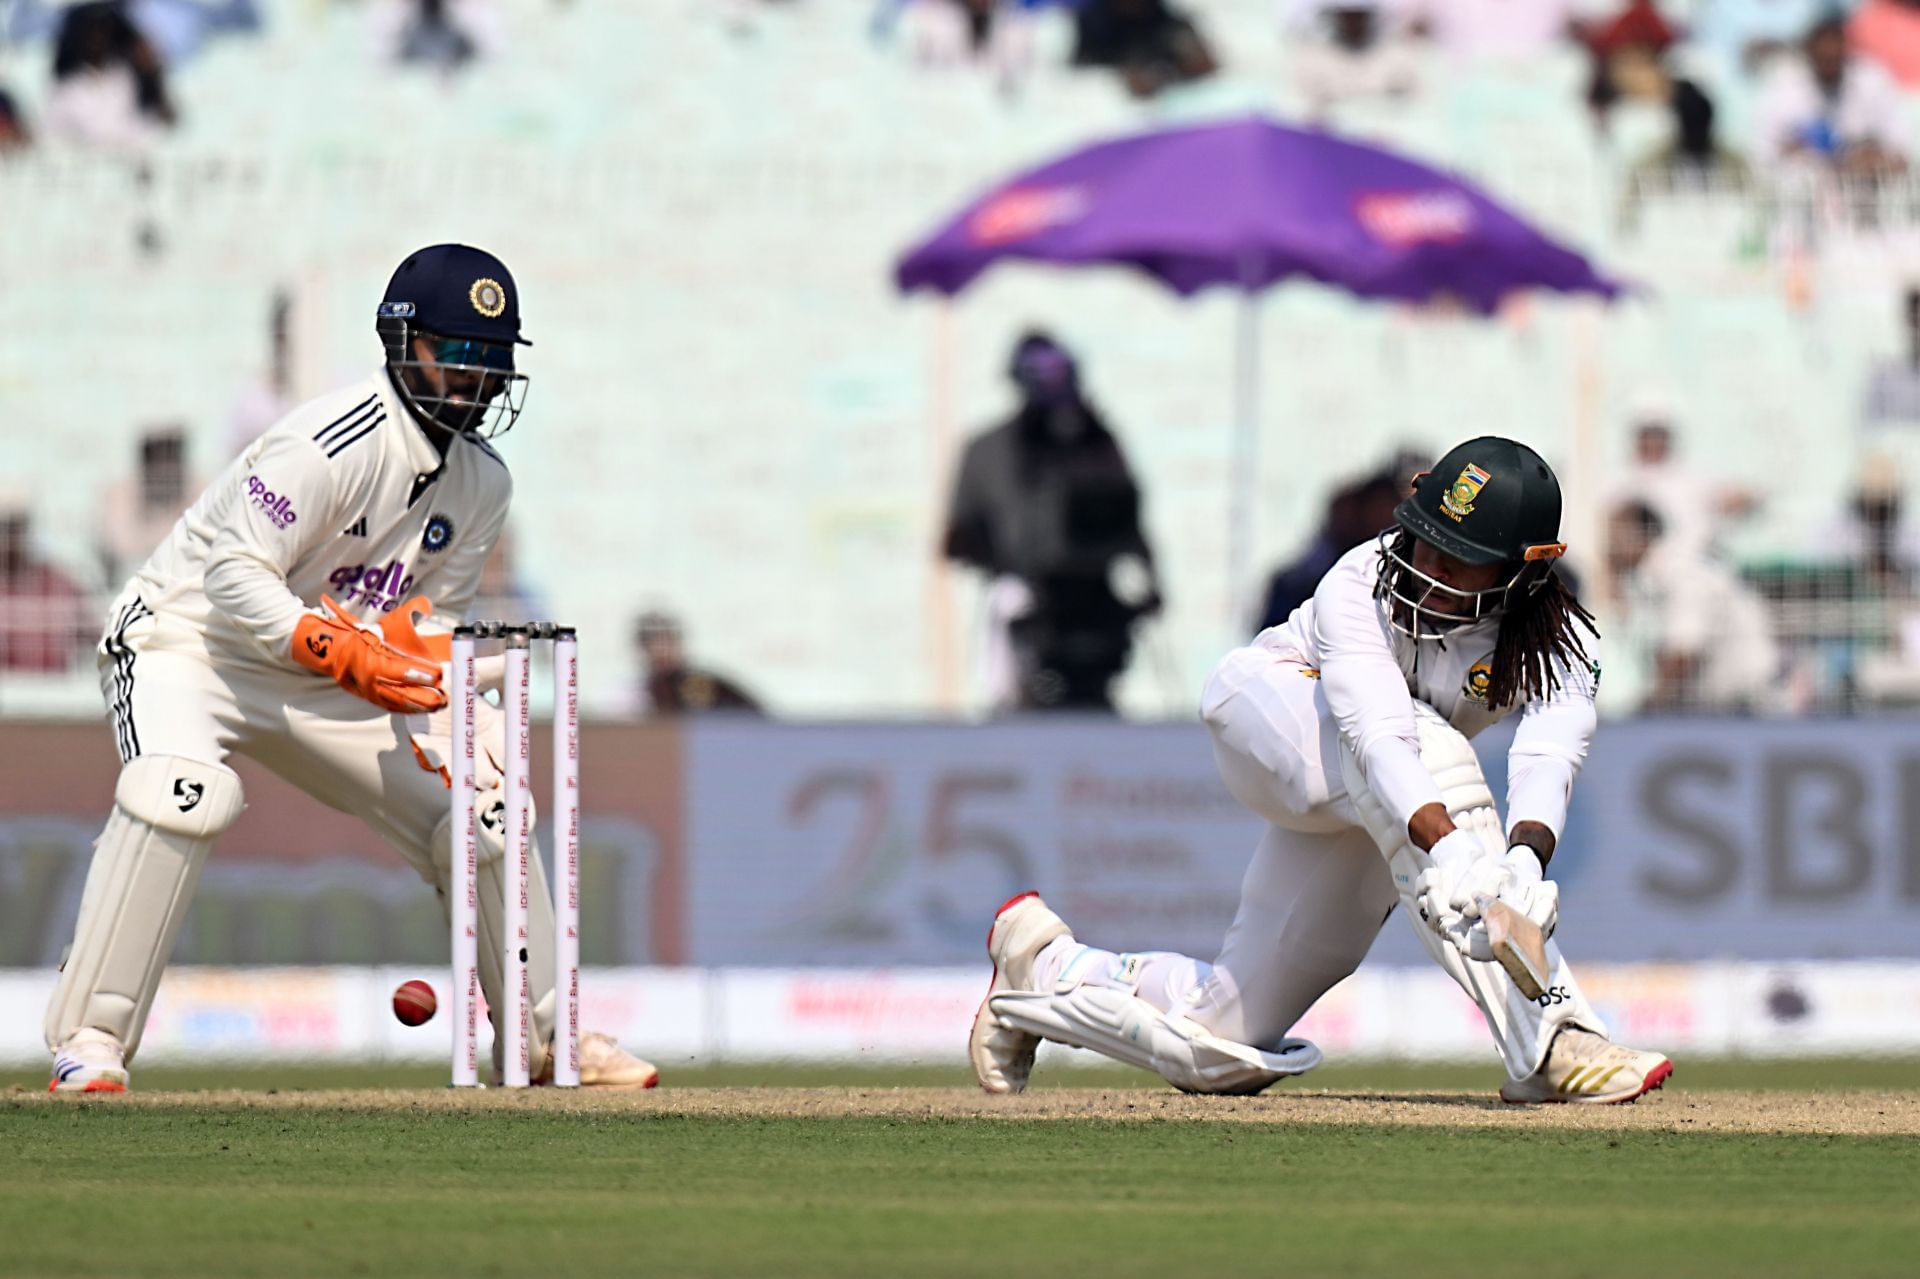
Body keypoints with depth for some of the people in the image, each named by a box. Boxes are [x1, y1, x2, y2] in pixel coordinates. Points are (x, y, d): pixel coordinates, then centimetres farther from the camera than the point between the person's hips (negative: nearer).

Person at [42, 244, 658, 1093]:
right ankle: (88, 1040, -31)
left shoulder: (484, 483, 0)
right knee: (182, 792, -36)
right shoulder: (336, 443, -25)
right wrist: (346, 653, -37)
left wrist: (439, 714, -14)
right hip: (185, 638, -7)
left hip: (322, 681, 8)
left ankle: (546, 1038, 19)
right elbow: (233, 576, -28)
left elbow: (427, 620, 6)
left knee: (477, 801, 3)